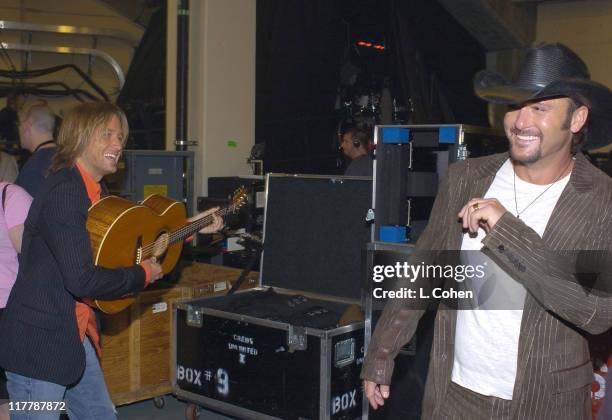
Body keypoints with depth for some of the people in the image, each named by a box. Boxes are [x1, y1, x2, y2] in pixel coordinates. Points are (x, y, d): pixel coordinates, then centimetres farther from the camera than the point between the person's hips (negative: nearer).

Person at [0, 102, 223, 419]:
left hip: (76, 336, 10)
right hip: (38, 342, -10)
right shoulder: (64, 193, -22)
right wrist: (143, 274, -14)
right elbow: (82, 280, -28)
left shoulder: (92, 191, 9)